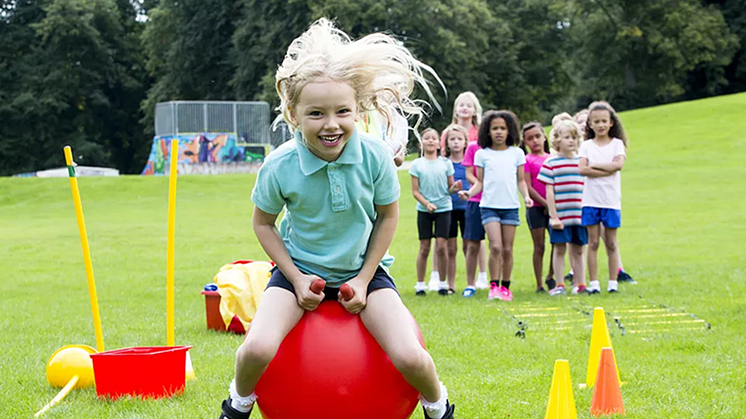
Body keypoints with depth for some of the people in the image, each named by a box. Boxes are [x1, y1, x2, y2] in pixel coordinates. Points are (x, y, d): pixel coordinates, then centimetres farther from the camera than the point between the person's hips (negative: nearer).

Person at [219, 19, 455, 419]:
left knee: (409, 357, -20)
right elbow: (263, 222, -2)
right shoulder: (279, 166, -20)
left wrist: (364, 279, -7)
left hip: (361, 269, 0)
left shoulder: (375, 156, -19)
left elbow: (387, 216, -2)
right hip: (300, 269, 0)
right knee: (257, 348, -26)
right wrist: (296, 278, -10)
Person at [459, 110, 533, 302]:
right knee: (496, 246, -14)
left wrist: (526, 196, -5)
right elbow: (480, 181, 7)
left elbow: (520, 180, 12)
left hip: (510, 206, 2)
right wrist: (469, 193, -10)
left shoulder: (517, 153, 8)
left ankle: (505, 286, 13)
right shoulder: (482, 154, 5)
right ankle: (494, 286, -6)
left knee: (507, 249, 2)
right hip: (489, 205, -1)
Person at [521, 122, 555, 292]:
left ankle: (550, 276, 20)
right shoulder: (527, 160, -3)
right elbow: (528, 188, -9)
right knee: (539, 246, -1)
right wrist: (545, 203, -13)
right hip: (536, 208, -4)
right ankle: (539, 284, 5)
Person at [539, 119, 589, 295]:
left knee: (578, 250, 8)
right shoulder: (550, 163, -2)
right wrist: (554, 216, -9)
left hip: (580, 215, 3)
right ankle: (559, 285, 9)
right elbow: (549, 192, -4)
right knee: (559, 249, 1)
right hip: (560, 216, -3)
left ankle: (580, 284, 14)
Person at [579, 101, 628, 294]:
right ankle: (593, 283, 4)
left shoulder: (617, 143, 4)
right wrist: (607, 170, -14)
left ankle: (613, 282, 9)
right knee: (593, 242, 2)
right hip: (591, 199, 1)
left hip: (611, 200, -1)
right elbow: (582, 169, -9)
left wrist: (594, 165, -10)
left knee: (611, 243, 4)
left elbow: (618, 164, -14)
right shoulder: (586, 146, 6)